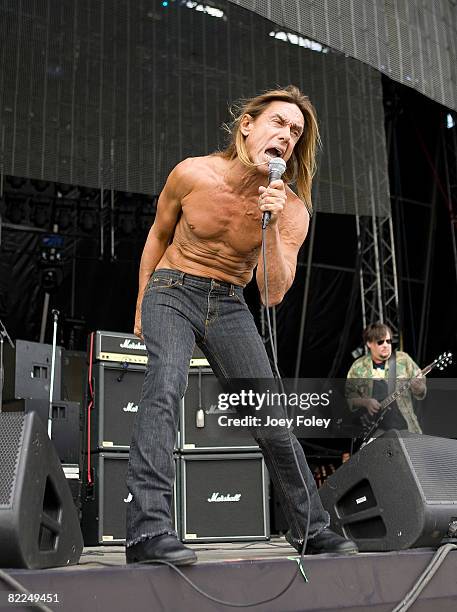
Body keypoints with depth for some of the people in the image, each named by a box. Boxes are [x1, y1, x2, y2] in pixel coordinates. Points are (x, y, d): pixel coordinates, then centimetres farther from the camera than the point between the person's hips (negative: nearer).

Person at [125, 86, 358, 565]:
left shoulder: (293, 211, -9)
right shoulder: (192, 174, -12)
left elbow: (274, 294, -17)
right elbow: (158, 235, 6)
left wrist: (273, 227, -30)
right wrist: (142, 307, 10)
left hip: (229, 306, 2)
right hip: (173, 292, -2)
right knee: (164, 388, -29)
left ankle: (311, 528, 14)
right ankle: (148, 530, -33)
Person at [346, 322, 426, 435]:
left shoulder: (403, 359, 3)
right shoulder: (358, 367, 3)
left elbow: (421, 392, 5)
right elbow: (348, 396, 6)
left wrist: (417, 387, -16)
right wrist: (365, 402, -11)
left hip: (405, 426, 1)